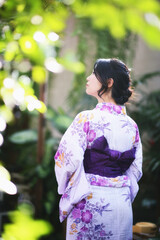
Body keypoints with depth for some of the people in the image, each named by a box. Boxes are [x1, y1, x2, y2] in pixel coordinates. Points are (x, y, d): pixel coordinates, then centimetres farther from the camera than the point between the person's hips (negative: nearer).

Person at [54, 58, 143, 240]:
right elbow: (136, 170, 8)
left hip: (91, 201, -5)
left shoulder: (87, 119, -13)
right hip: (122, 202, 5)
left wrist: (71, 191, -1)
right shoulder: (132, 126, 4)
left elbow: (69, 160, -17)